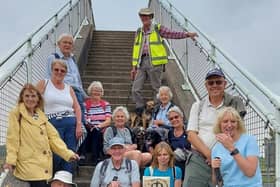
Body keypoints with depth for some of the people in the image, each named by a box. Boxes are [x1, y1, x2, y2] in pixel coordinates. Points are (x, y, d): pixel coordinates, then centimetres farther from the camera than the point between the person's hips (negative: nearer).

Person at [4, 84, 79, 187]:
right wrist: (11, 160, -13)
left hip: (43, 164, 5)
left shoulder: (41, 116, 16)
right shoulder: (17, 114, 1)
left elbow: (53, 136, 12)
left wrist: (68, 153, 4)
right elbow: (12, 138, -4)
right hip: (28, 164, -5)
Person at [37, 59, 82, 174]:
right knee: (56, 156, -9)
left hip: (71, 123, 4)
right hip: (53, 123, -4)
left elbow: (77, 107, 13)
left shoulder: (69, 88, 19)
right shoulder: (43, 84, 7)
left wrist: (79, 125, 0)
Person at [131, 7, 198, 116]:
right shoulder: (138, 32, 16)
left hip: (155, 62, -4)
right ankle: (140, 110, 12)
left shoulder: (158, 29, 4)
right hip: (141, 62, 4)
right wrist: (134, 67, 11)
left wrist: (187, 34, -12)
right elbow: (136, 50, 16)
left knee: (157, 89, 1)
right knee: (136, 90, 1)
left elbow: (173, 34, 0)